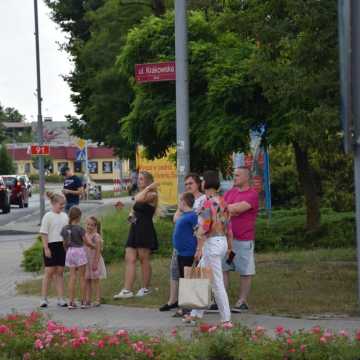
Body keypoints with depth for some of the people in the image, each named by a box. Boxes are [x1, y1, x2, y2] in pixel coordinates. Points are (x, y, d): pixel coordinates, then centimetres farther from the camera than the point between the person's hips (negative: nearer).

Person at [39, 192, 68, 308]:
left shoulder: (64, 216, 11)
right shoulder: (48, 216, -6)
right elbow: (44, 233, -10)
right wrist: (46, 248, -16)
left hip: (63, 246, 5)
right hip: (51, 246, -5)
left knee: (60, 272, 7)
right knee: (49, 272, -3)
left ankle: (60, 298, 8)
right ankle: (44, 299, 3)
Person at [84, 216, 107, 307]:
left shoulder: (96, 236, -12)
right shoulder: (84, 235, 8)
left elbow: (98, 250, -15)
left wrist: (95, 262, -20)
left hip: (94, 261, -7)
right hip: (86, 261, 7)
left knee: (95, 281, -2)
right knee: (87, 281, 8)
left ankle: (98, 300, 3)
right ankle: (88, 300, 13)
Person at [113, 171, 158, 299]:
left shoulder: (152, 195, -8)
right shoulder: (138, 195, 18)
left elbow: (139, 199, -27)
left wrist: (148, 188, -17)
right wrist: (131, 214, 8)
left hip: (145, 230, -8)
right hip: (135, 229, 8)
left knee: (144, 259, 1)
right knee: (129, 259, -1)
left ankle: (146, 288, 13)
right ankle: (127, 290, -6)